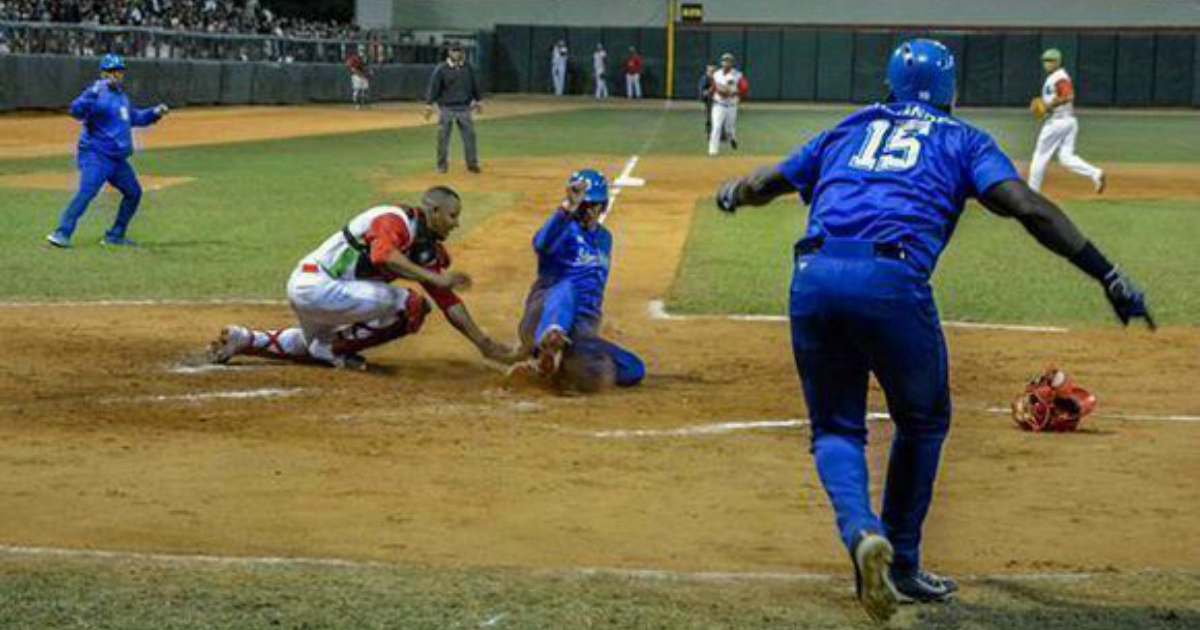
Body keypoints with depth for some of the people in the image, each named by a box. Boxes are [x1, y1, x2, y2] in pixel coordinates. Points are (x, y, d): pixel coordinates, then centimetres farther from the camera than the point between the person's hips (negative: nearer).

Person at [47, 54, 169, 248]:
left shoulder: (121, 96, 16)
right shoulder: (98, 94, -12)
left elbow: (134, 117, 31)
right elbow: (77, 110, -29)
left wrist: (154, 113, 17)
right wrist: (94, 92, -40)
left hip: (118, 159, 9)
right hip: (96, 155, -9)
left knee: (134, 192, 13)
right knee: (86, 192, -22)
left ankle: (115, 236, 20)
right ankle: (62, 233, -23)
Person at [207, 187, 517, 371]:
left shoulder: (429, 249, 11)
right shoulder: (397, 220, -16)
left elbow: (449, 301, 10)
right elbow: (383, 256, -37)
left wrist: (484, 343, 5)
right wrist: (436, 278, -40)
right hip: (314, 283, -10)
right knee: (410, 305, -22)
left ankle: (244, 339, 34)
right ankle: (337, 348, -9)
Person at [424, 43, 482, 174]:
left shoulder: (468, 68, 6)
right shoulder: (441, 69, -7)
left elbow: (474, 85, 17)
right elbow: (433, 87, -8)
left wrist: (478, 100, 19)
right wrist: (429, 104, -15)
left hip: (464, 108, 3)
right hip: (446, 108, -3)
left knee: (469, 136, 3)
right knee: (443, 138, 1)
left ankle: (472, 163, 12)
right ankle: (442, 164, 12)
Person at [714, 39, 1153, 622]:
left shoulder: (849, 129, 28)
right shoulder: (962, 139, 19)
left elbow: (766, 183, 32)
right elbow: (1024, 204, 3)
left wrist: (732, 194, 57)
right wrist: (1107, 274, -1)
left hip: (813, 278, 3)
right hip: (892, 283, -2)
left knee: (836, 427, 15)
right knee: (923, 421, 21)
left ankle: (860, 530, -14)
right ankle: (901, 565, 23)